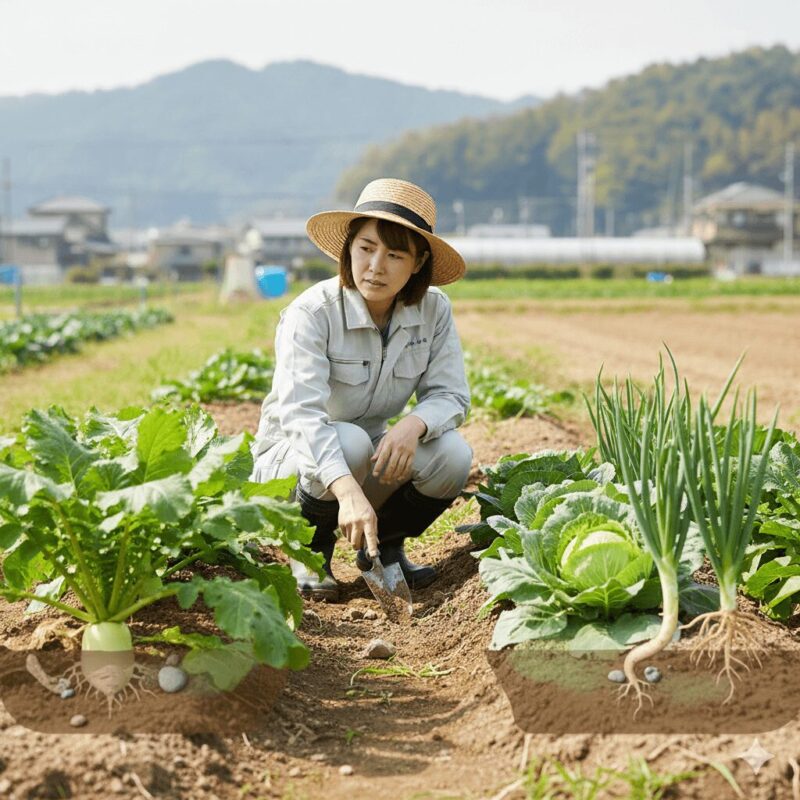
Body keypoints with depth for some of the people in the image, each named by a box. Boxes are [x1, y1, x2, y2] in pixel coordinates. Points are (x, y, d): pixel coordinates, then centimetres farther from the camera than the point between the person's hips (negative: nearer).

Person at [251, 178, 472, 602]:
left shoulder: (433, 310, -9)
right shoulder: (311, 312, -24)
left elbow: (451, 395, -9)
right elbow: (300, 412, -36)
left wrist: (414, 424, -35)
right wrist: (348, 492, -52)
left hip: (376, 457, 4)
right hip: (292, 458, -4)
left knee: (451, 455, -24)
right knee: (350, 441, -36)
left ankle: (385, 544, 5)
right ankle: (311, 552, -8)